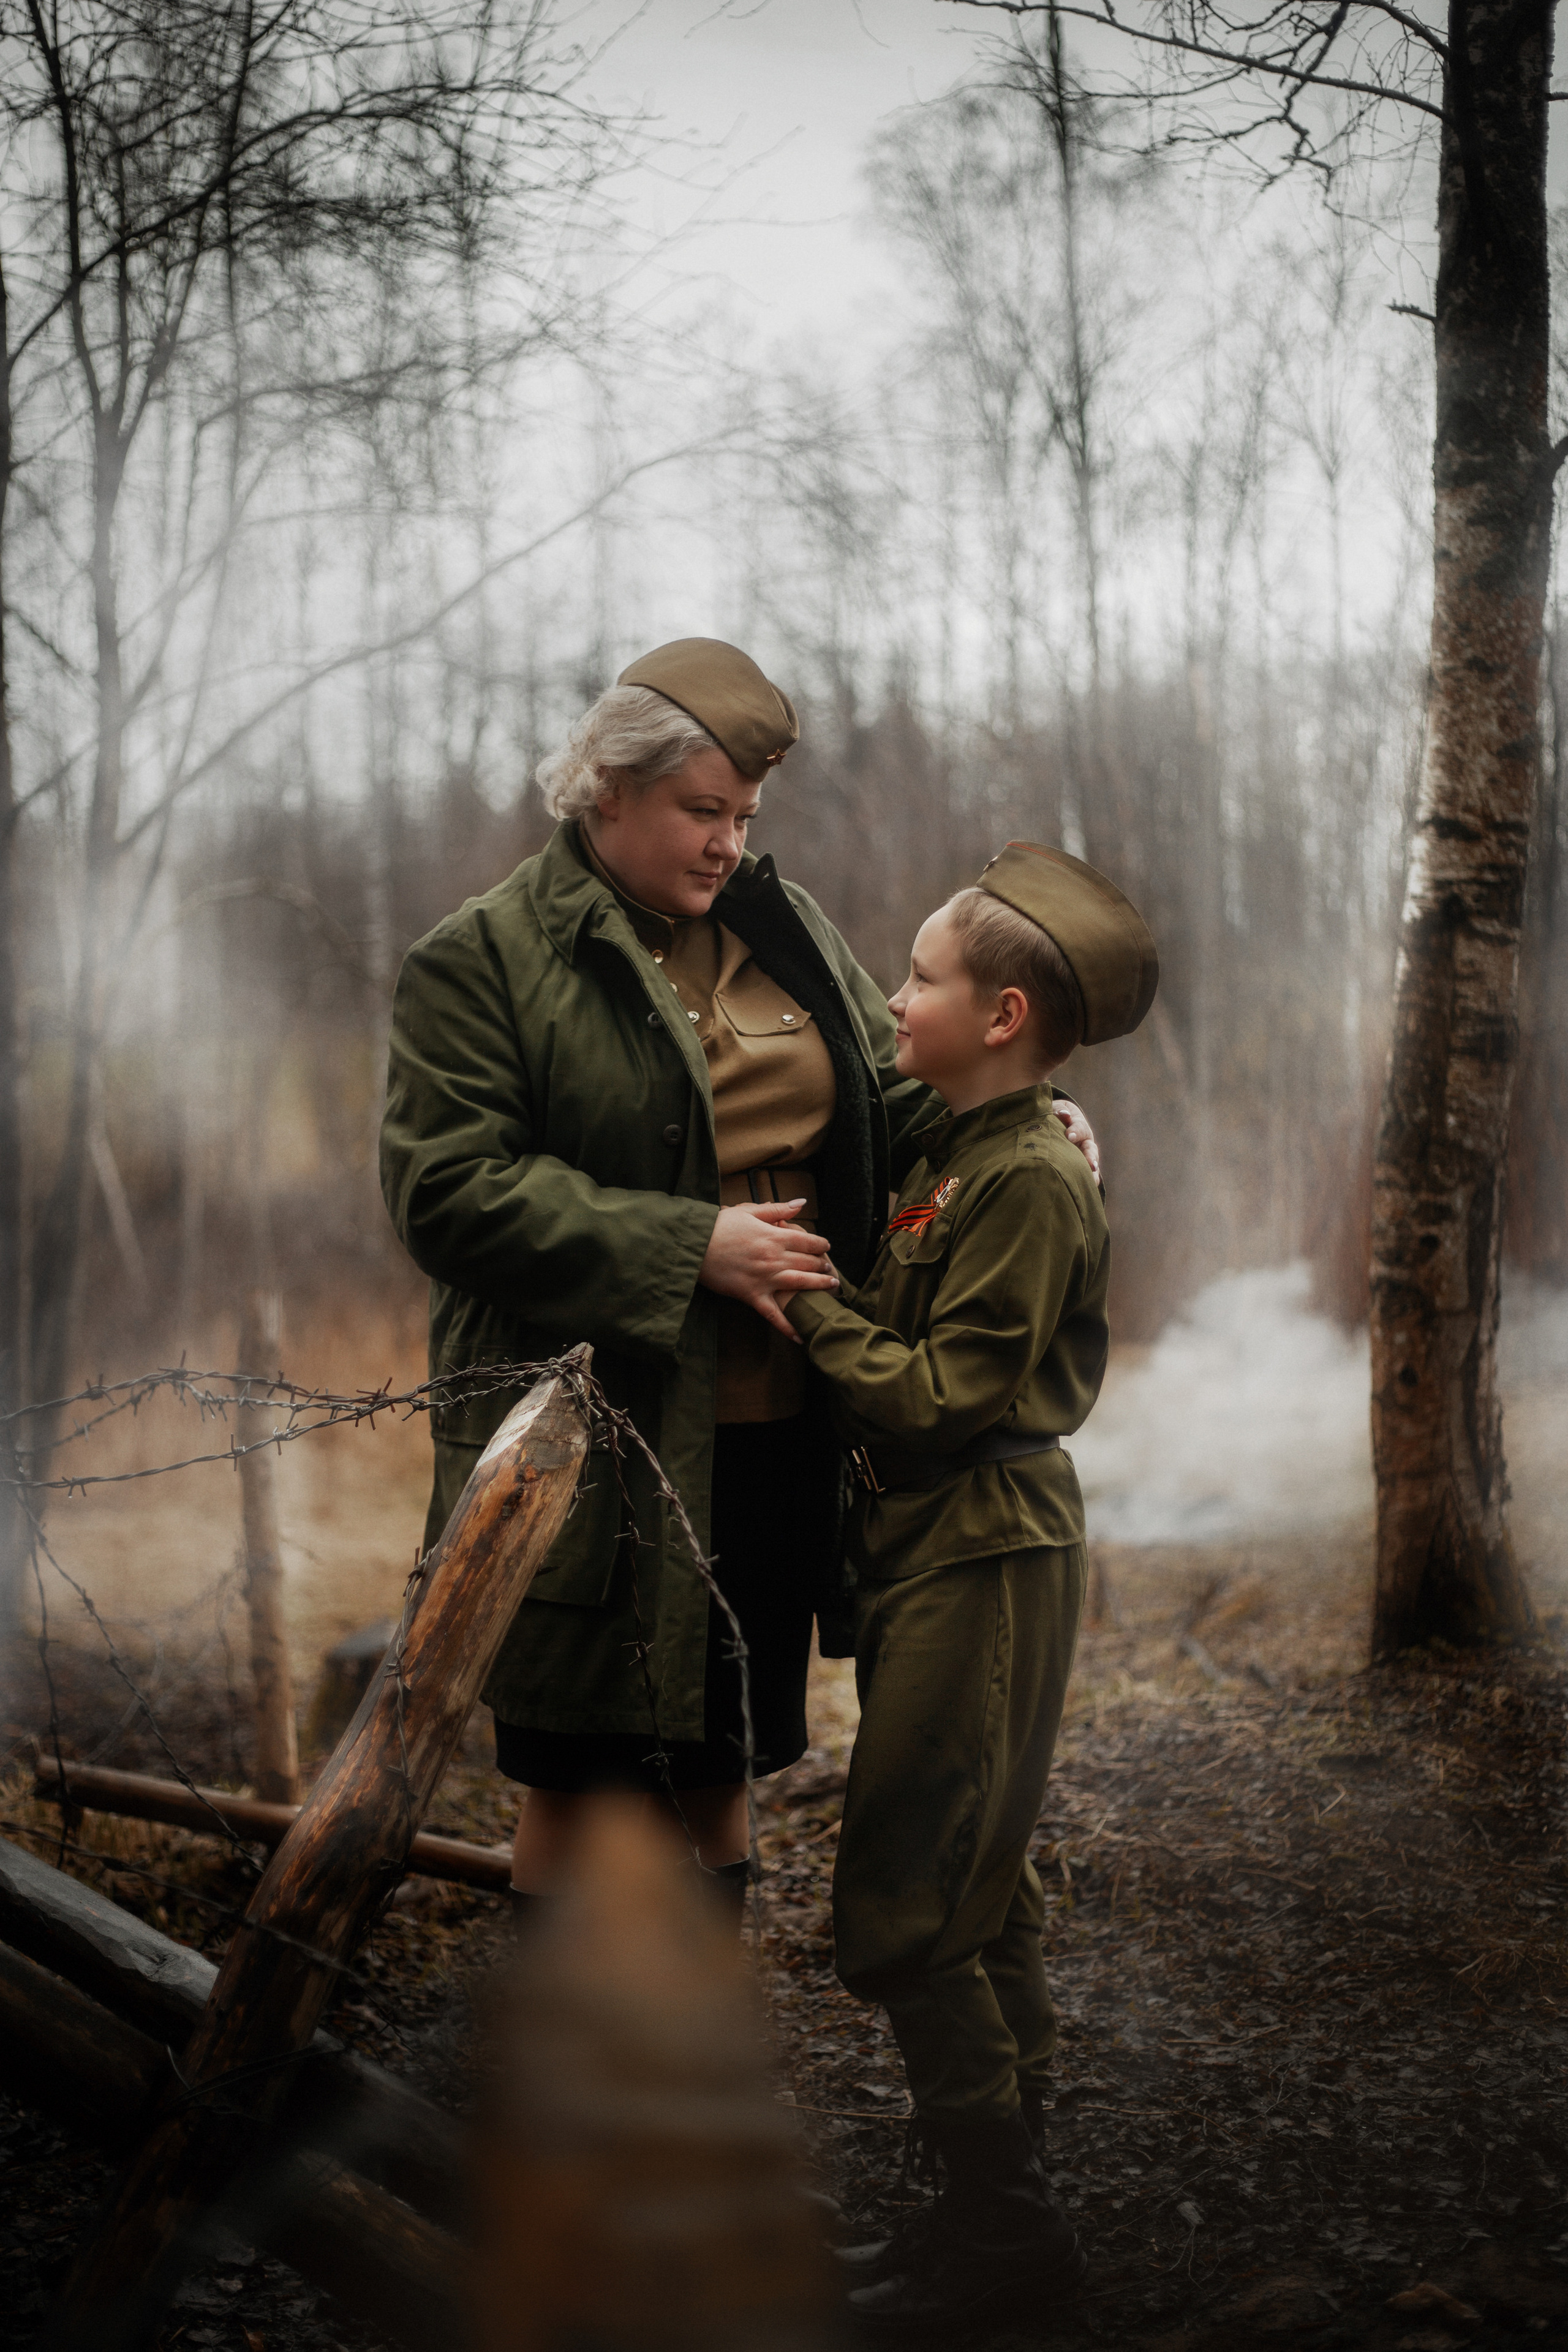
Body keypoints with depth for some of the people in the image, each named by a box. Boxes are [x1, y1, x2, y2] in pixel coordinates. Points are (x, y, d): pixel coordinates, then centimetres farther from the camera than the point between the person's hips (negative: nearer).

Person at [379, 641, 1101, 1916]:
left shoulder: (785, 925, 12)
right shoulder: (482, 960, -6)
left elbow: (887, 1100, 21)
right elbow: (449, 1189, -15)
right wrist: (691, 1247, -18)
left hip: (773, 1435, 6)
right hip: (600, 1445, -5)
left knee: (717, 1765, 16)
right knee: (582, 1776, 4)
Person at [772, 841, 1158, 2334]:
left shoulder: (1028, 1180, -17)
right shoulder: (950, 1156, 13)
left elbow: (942, 1394, -20)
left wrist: (810, 1306, -13)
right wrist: (811, 1297, 4)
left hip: (984, 1555, -10)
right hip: (932, 1544, 10)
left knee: (901, 1910, -7)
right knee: (976, 1897, 14)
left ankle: (1001, 2222, 4)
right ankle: (1004, 2213, 24)